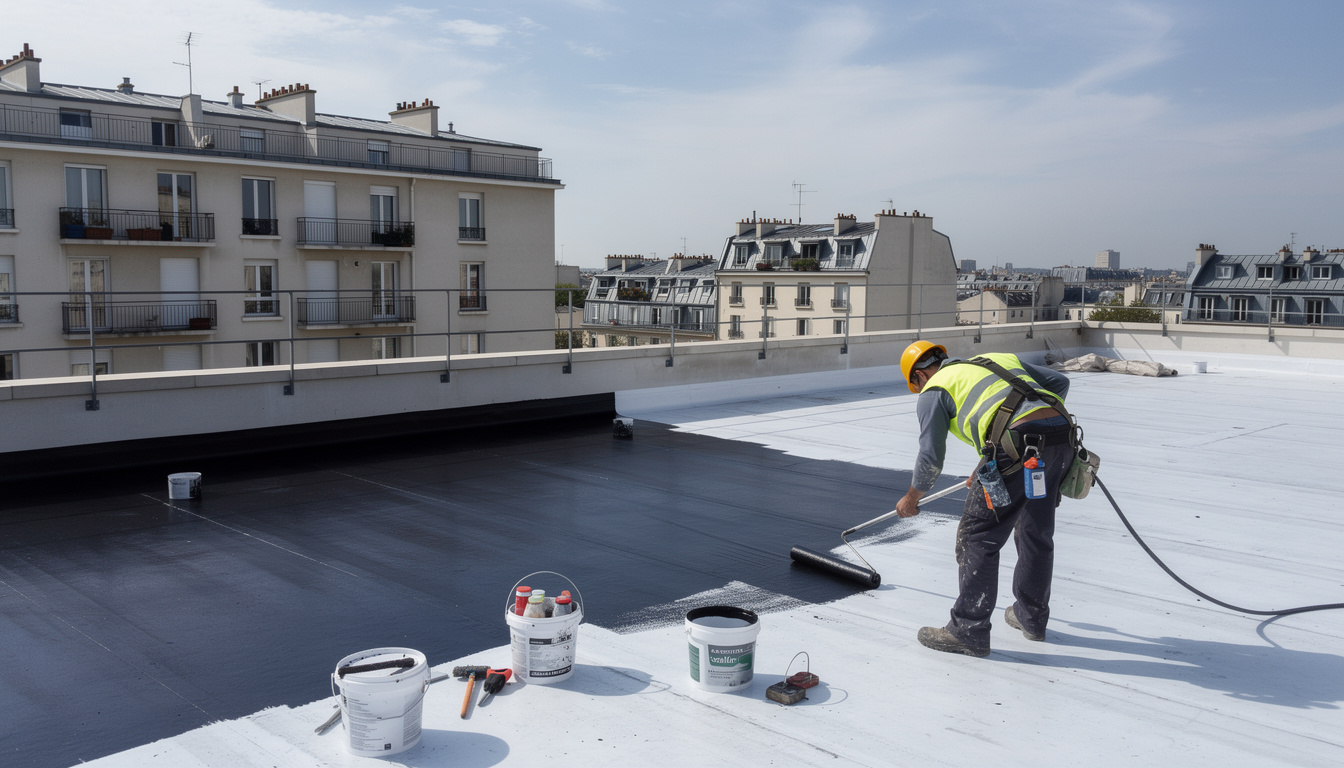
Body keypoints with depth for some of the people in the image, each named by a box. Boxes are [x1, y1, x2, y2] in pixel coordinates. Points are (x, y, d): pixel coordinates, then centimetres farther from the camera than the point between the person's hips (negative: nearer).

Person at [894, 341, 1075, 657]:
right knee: (1037, 533, 23)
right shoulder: (999, 358, 32)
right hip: (1063, 433, 7)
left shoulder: (934, 389, 14)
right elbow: (1059, 382, 30)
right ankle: (1031, 618, 39)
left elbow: (931, 458, 7)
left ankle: (969, 632, 9)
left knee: (978, 537, 5)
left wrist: (911, 498, 23)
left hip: (1018, 446, -7)